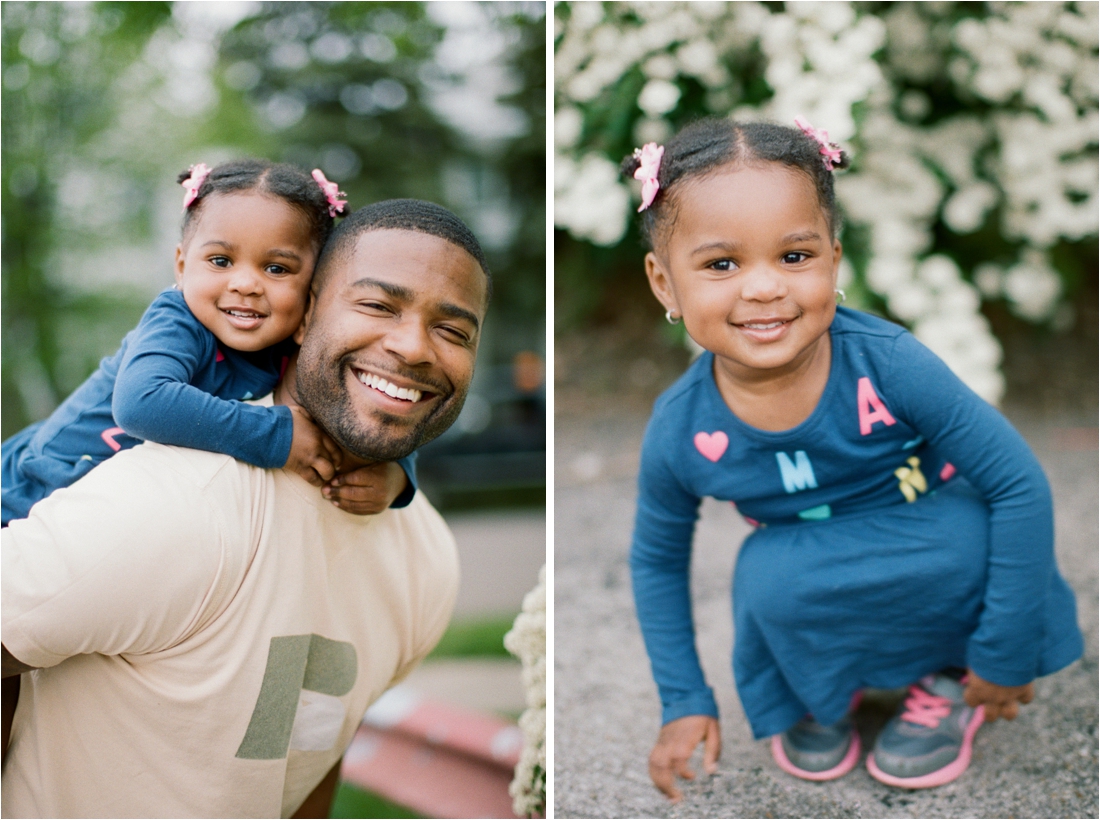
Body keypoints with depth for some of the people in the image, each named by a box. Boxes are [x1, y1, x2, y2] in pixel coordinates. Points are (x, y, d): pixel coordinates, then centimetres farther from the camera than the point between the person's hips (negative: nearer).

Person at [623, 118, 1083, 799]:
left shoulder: (889, 366, -31)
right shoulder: (680, 431, -21)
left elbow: (1020, 483, -22)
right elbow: (657, 560, -2)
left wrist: (1007, 653, -17)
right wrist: (685, 702, -2)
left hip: (935, 569, -1)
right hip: (822, 594, 1)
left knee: (968, 529, -33)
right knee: (768, 576, -31)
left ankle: (947, 674, 1)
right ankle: (824, 689, 4)